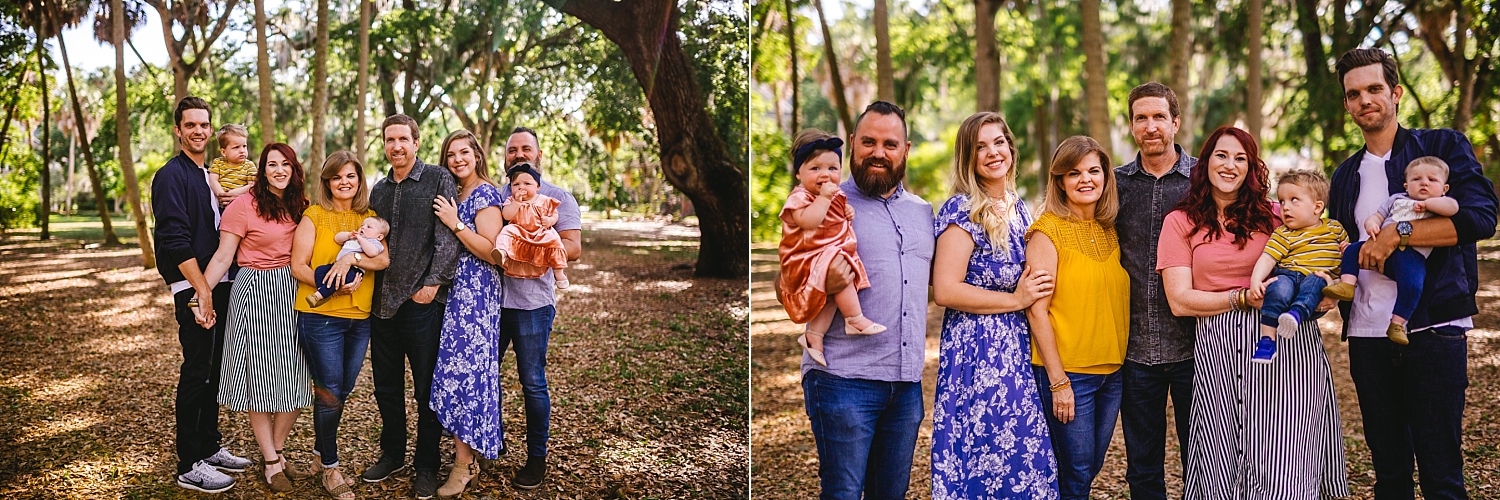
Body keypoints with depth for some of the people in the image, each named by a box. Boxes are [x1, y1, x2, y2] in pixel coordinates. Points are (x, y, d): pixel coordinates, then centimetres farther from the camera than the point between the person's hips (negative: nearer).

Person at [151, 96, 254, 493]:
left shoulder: (208, 176, 17)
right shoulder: (172, 176, -9)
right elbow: (175, 240, -17)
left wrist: (215, 287, 13)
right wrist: (202, 290, -20)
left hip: (216, 285, 8)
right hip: (193, 288, -8)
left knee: (214, 368, 14)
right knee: (196, 372, -5)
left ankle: (210, 447, 25)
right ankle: (189, 465, 2)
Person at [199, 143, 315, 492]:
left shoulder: (298, 205, 10)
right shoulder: (243, 205, -8)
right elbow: (223, 257, -9)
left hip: (292, 293, 6)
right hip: (255, 293, -6)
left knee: (295, 379, 7)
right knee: (260, 377, 2)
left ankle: (278, 453, 22)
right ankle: (271, 462, 12)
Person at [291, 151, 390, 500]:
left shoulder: (369, 218, 9)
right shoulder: (314, 215, -2)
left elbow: (384, 259, -5)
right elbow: (298, 266, -8)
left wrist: (353, 257, -23)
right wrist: (334, 286, -21)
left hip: (360, 318, 4)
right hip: (320, 316, -4)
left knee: (342, 391, 13)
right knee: (330, 393, 0)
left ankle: (321, 456, 30)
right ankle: (329, 467, 15)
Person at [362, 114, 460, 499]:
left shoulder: (439, 180, -3)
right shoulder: (379, 190, 15)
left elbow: (448, 237, -10)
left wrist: (433, 283, -15)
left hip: (422, 301, -6)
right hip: (382, 301, 6)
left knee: (427, 387, 2)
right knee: (386, 383, 14)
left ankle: (427, 466, 13)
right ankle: (392, 453, 29)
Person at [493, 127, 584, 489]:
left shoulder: (557, 197, 0)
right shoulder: (494, 195, 14)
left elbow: (573, 248, -9)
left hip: (533, 303, -5)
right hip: (492, 298, 5)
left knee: (532, 382, 1)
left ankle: (537, 458, 13)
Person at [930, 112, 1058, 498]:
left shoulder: (1020, 210, 13)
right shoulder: (962, 211, -10)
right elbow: (945, 290, -17)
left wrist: (1036, 291, 7)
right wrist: (1015, 300, -12)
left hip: (1019, 350, 7)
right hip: (978, 351, -7)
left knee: (1024, 456, 8)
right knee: (986, 456, -4)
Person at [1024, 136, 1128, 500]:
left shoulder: (1109, 231, 8)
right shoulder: (1048, 230, -10)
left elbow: (1117, 299, 14)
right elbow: (1037, 310, -13)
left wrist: (1121, 362, 6)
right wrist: (1058, 381, -15)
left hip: (1112, 371, 6)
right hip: (1067, 372, -6)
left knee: (1091, 468, 15)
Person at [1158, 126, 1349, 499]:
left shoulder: (1273, 216, 12)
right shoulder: (1180, 222, 6)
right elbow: (1180, 301, -2)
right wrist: (1244, 299, -13)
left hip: (1285, 342, 1)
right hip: (1219, 349, -1)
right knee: (1225, 467, 4)